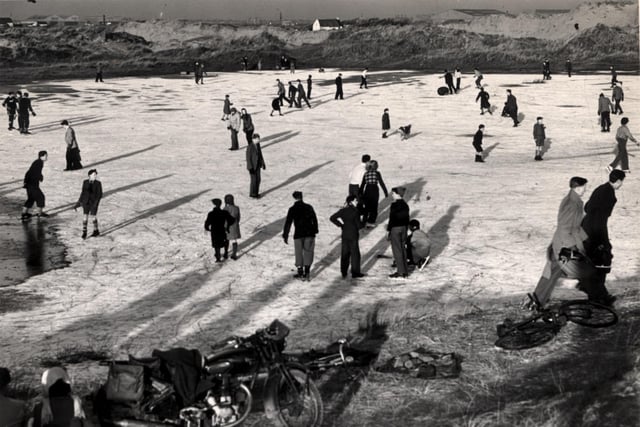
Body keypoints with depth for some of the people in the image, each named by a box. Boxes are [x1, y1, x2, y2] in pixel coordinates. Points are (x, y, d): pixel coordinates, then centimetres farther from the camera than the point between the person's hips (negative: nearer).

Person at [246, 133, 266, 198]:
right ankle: (252, 194, 17)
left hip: (257, 165, 8)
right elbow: (248, 158, -21)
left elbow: (260, 154, 10)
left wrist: (263, 163, 12)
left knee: (258, 179, 11)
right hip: (252, 166, -8)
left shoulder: (257, 144, 0)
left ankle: (256, 192, 27)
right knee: (254, 180, 0)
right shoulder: (249, 146, -24)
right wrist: (250, 168, -21)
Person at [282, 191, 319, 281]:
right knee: (308, 253, 9)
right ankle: (306, 272, 3)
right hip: (309, 233, 1)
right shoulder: (309, 207, 1)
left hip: (298, 234, -1)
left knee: (299, 253, 11)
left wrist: (285, 236, 0)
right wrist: (315, 230, 17)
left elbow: (288, 223, -5)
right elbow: (314, 220, 6)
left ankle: (300, 272, 17)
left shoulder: (292, 209, -4)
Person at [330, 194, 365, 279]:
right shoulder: (355, 211, -15)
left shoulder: (343, 211, 1)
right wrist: (362, 224, 7)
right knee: (355, 254, 6)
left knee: (344, 254, 12)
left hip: (344, 235, 5)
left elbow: (332, 218, 2)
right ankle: (355, 273, 11)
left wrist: (340, 224, 6)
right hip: (353, 235, -5)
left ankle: (344, 273, 16)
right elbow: (359, 225, -15)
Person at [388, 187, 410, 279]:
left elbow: (392, 218, -18)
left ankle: (401, 272, 0)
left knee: (397, 250, -1)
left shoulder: (394, 205, -17)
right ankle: (405, 270, 20)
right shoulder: (405, 205, 6)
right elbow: (407, 218, 11)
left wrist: (388, 230, -10)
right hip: (403, 227, 8)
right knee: (403, 249, 15)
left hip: (395, 229, -8)